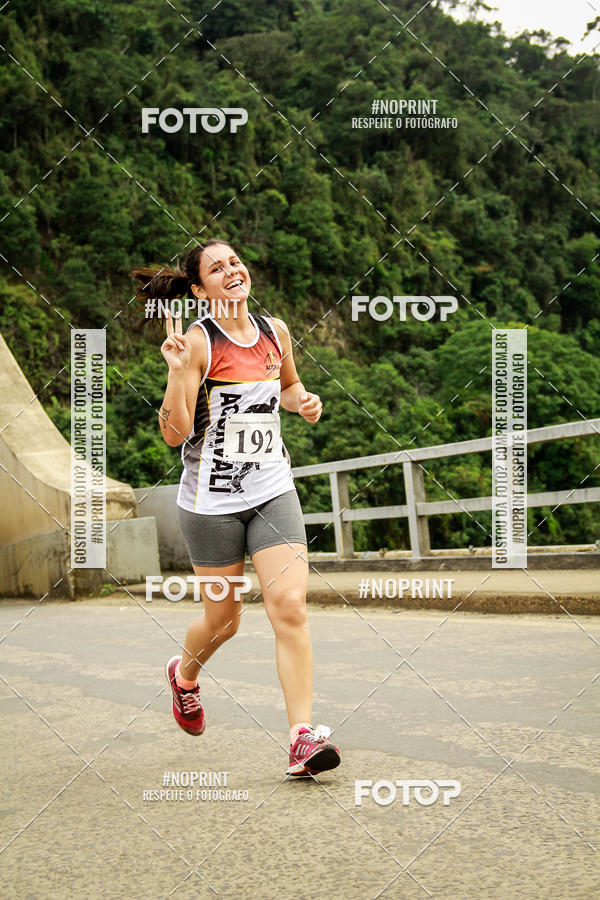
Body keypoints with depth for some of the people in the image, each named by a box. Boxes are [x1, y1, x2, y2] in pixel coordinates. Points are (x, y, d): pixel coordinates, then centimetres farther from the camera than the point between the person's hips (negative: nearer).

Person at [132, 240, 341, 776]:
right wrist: (178, 371, -27)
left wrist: (304, 402, 5)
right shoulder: (198, 341, -10)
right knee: (223, 618, 10)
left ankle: (303, 738, -10)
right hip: (212, 497, -3)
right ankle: (185, 674, 45)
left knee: (290, 606, -12)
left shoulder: (275, 332, 6)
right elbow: (174, 434, -15)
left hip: (273, 490, 3)